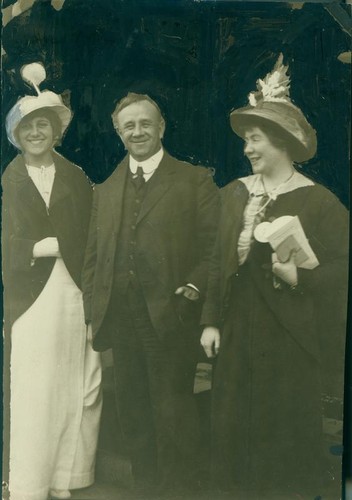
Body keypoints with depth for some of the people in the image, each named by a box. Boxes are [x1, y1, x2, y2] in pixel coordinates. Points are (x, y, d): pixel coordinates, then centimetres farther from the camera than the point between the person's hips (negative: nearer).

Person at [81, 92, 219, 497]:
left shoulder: (195, 181, 1)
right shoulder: (105, 190, 15)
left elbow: (214, 247, -3)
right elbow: (93, 256, 13)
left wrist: (193, 289, -17)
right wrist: (92, 313, 6)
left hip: (171, 316, -4)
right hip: (121, 318, 5)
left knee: (172, 414, 4)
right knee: (131, 412, 14)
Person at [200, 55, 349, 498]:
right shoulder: (234, 194, 7)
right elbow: (219, 261, 9)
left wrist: (300, 277, -23)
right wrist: (210, 320, 5)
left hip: (290, 340, -4)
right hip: (237, 333, 5)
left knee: (288, 432, 8)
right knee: (236, 426, 11)